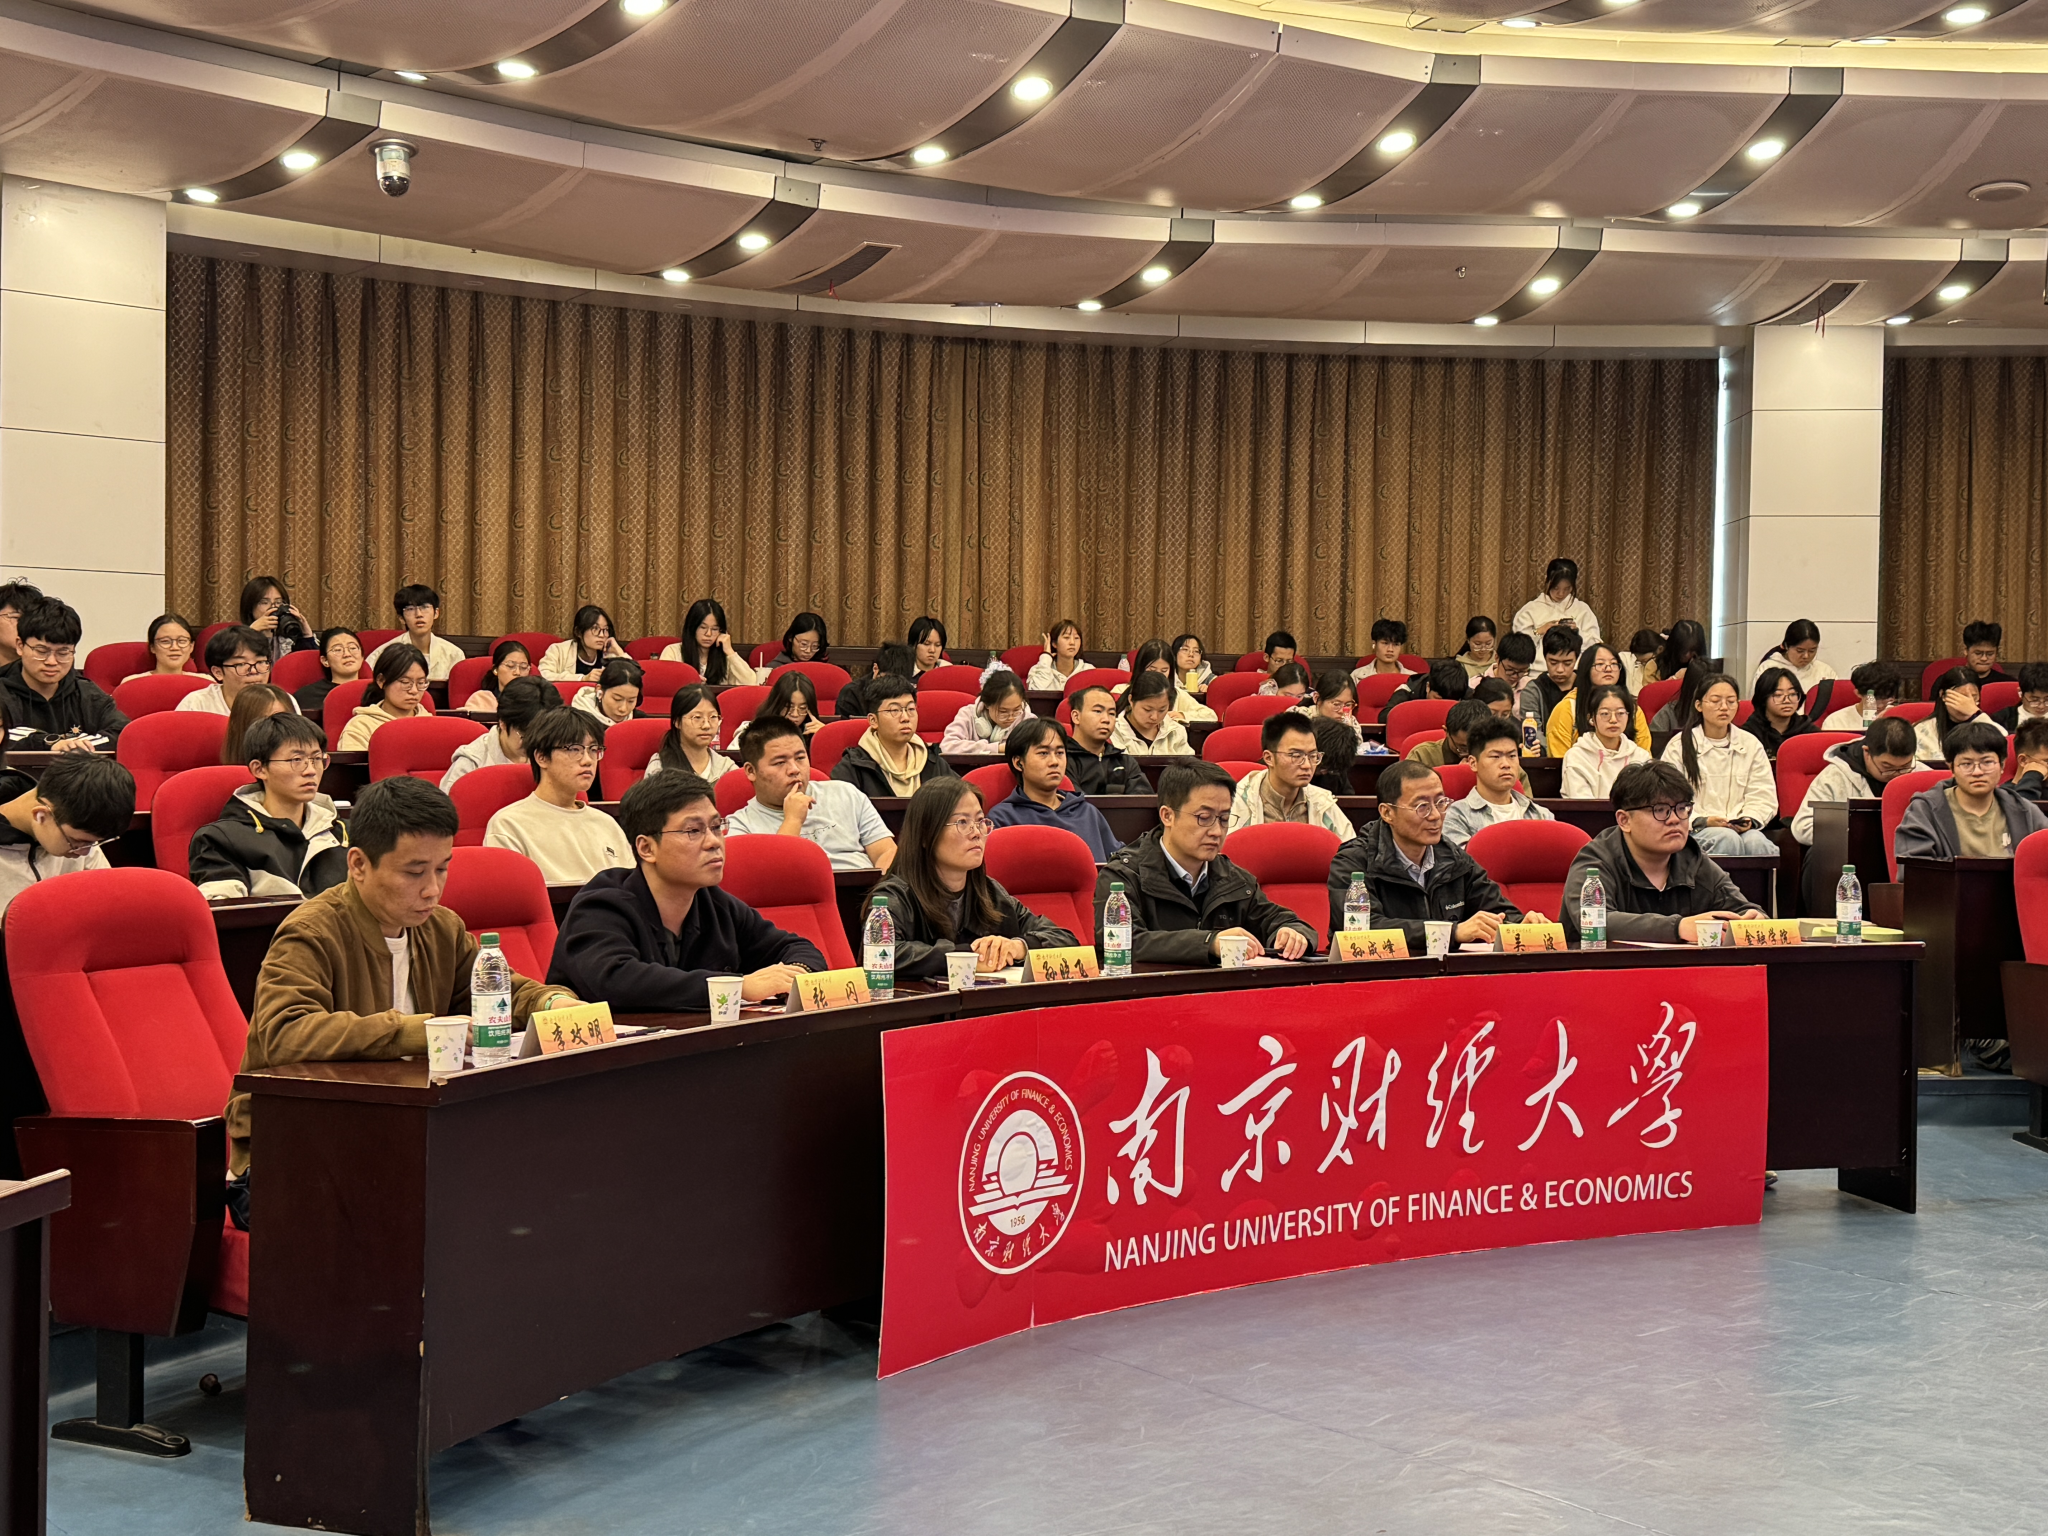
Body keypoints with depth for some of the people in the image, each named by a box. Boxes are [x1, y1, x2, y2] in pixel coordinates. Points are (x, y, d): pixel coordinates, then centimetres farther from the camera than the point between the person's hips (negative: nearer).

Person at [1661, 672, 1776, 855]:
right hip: (1695, 830, -2)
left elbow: (1764, 797, 10)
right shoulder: (1679, 746, 6)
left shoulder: (1751, 744, 16)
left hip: (1742, 828, 2)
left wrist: (1749, 819, -12)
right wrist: (1702, 821, -18)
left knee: (1755, 840, -33)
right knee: (1727, 839, -35)